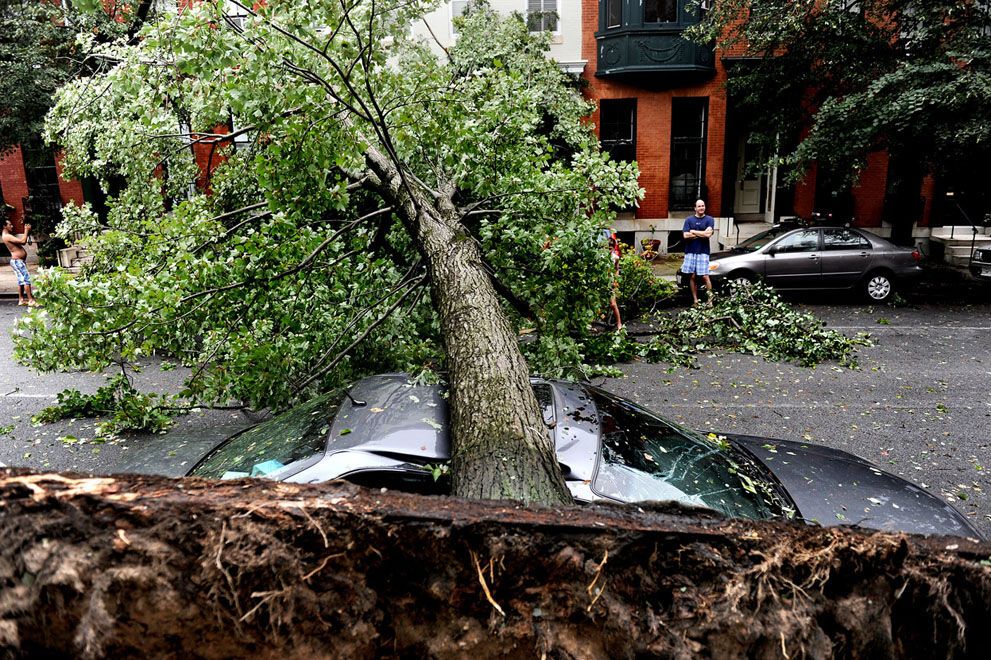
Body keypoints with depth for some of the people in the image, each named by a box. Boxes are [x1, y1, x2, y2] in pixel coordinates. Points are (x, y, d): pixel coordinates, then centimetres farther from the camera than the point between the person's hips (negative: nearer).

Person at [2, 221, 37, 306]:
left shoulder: (9, 236, 17)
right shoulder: (7, 236, -15)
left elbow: (23, 242, 21)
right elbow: (22, 241, -24)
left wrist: (27, 232, 12)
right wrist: (26, 230, -14)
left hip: (18, 261, 11)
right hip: (17, 261, -11)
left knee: (21, 280, 12)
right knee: (27, 279, -13)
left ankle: (21, 299, 16)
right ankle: (31, 300, -16)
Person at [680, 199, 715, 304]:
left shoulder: (709, 219, 3)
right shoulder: (689, 219, 7)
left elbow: (708, 234, -12)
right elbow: (686, 235, -5)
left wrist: (693, 231, -4)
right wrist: (702, 234, -7)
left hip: (703, 252, -2)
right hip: (690, 252, 2)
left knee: (705, 276, -6)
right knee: (692, 276, 3)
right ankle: (695, 300, 11)